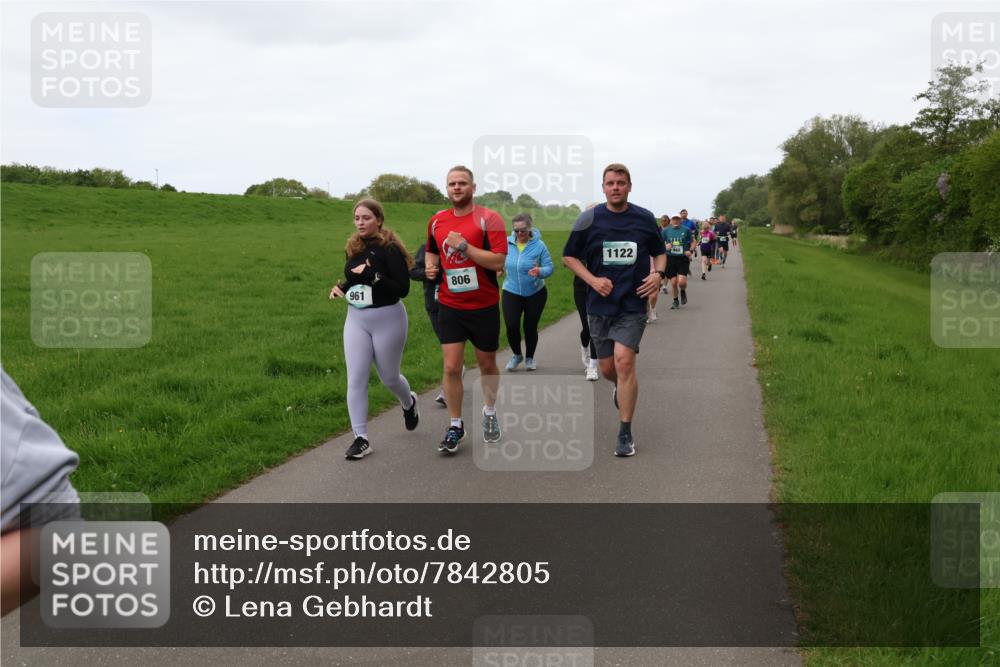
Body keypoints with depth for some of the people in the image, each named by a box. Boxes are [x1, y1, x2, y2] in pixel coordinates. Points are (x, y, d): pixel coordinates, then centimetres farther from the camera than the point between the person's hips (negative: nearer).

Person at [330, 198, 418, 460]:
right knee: (355, 380, -3)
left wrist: (372, 275, -28)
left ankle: (409, 403, 46)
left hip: (387, 319, -5)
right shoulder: (353, 248, 4)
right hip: (356, 319, 5)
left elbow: (403, 289, -20)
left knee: (388, 377, 12)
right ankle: (361, 438, 3)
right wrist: (340, 286, -2)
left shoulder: (390, 249, -15)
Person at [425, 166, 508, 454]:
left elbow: (498, 261, -21)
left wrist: (463, 246, -24)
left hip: (484, 306, -3)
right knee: (451, 367, -4)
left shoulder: (489, 218, -11)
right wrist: (430, 265, 2)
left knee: (487, 364, 14)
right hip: (450, 306, 3)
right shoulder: (437, 220, 5)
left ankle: (489, 413, 37)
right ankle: (456, 426, 9)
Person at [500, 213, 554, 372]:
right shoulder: (506, 243, -6)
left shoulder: (539, 245, -12)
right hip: (511, 292, 1)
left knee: (530, 327, 6)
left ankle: (529, 358, 32)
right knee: (511, 326, -9)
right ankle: (517, 355, 20)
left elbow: (549, 267, -11)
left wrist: (540, 272, -32)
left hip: (535, 293, -1)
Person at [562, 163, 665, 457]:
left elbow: (659, 252, 16)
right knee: (607, 369, 8)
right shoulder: (589, 219, -1)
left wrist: (657, 274, -5)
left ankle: (625, 433, -7)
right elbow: (569, 256, 5)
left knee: (624, 361, -17)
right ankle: (621, 386, 48)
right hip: (599, 304, 2)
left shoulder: (645, 218, 2)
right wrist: (592, 280, -10)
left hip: (632, 304, -1)